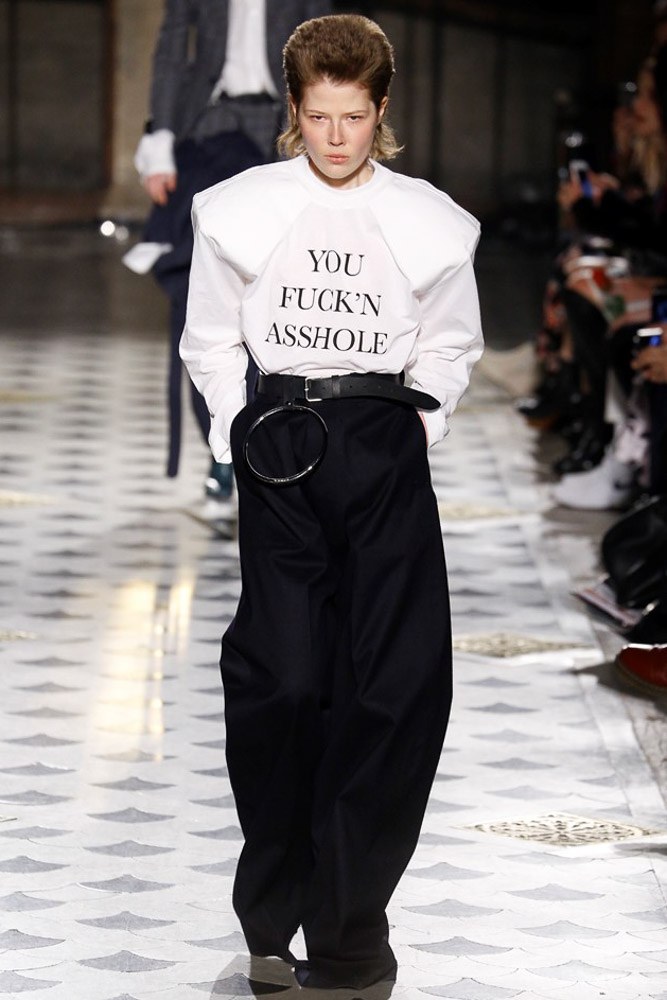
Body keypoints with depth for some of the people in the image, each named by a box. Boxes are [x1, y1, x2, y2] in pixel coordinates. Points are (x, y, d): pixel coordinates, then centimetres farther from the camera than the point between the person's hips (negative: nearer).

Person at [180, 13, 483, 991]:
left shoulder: (428, 220, 3)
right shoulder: (244, 209, 2)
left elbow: (452, 343, 15)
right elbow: (211, 338, 10)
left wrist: (416, 430, 6)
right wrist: (242, 435, 3)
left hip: (386, 443, 1)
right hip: (281, 443, -1)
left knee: (398, 678, -4)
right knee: (282, 672, -6)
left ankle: (347, 915, 4)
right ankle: (275, 907, 11)